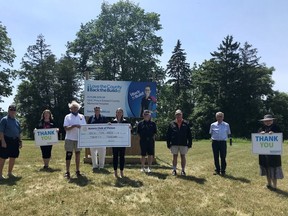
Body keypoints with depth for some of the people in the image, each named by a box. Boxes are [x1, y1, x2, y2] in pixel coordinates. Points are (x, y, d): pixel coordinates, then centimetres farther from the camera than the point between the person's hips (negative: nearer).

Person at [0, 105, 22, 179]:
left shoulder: (17, 121, 15)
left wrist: (20, 141, 15)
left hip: (15, 141, 7)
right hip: (6, 140, -6)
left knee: (13, 157, 11)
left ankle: (10, 173, 24)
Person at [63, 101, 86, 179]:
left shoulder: (82, 116, 9)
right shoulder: (67, 117, 1)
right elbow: (66, 128, -8)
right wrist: (74, 126, -22)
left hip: (79, 138, 3)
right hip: (70, 138, -3)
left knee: (78, 154, 7)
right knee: (69, 155, 0)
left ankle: (77, 171, 16)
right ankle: (67, 172, 6)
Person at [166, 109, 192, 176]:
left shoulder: (186, 123, 3)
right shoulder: (172, 124, 4)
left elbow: (189, 135, 3)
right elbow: (168, 135, 5)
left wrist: (190, 143, -2)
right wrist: (168, 144, 0)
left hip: (183, 144, 0)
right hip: (174, 144, 1)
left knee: (183, 156, 6)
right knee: (175, 156, 7)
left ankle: (183, 170, 15)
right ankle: (174, 170, 16)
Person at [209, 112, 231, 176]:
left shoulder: (226, 125, 5)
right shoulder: (213, 125, 7)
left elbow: (228, 134, 13)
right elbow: (211, 133, 15)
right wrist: (212, 138, 5)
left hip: (223, 142, -1)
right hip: (215, 142, 1)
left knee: (223, 157, 1)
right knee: (216, 157, 6)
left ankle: (223, 170, 11)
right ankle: (217, 170, 16)